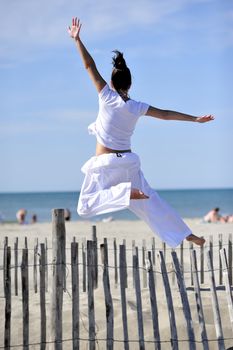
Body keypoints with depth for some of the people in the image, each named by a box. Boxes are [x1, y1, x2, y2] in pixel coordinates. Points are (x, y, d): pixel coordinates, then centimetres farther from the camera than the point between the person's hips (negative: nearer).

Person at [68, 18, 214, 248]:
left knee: (85, 207, -5)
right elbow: (166, 114, 8)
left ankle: (125, 193, -26)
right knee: (150, 201, 17)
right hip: (127, 163, 5)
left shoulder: (107, 97, -8)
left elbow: (89, 65, -9)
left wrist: (77, 39, -5)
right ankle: (185, 234, 17)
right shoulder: (136, 107, 2)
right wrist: (195, 119, 17)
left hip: (105, 163, -5)